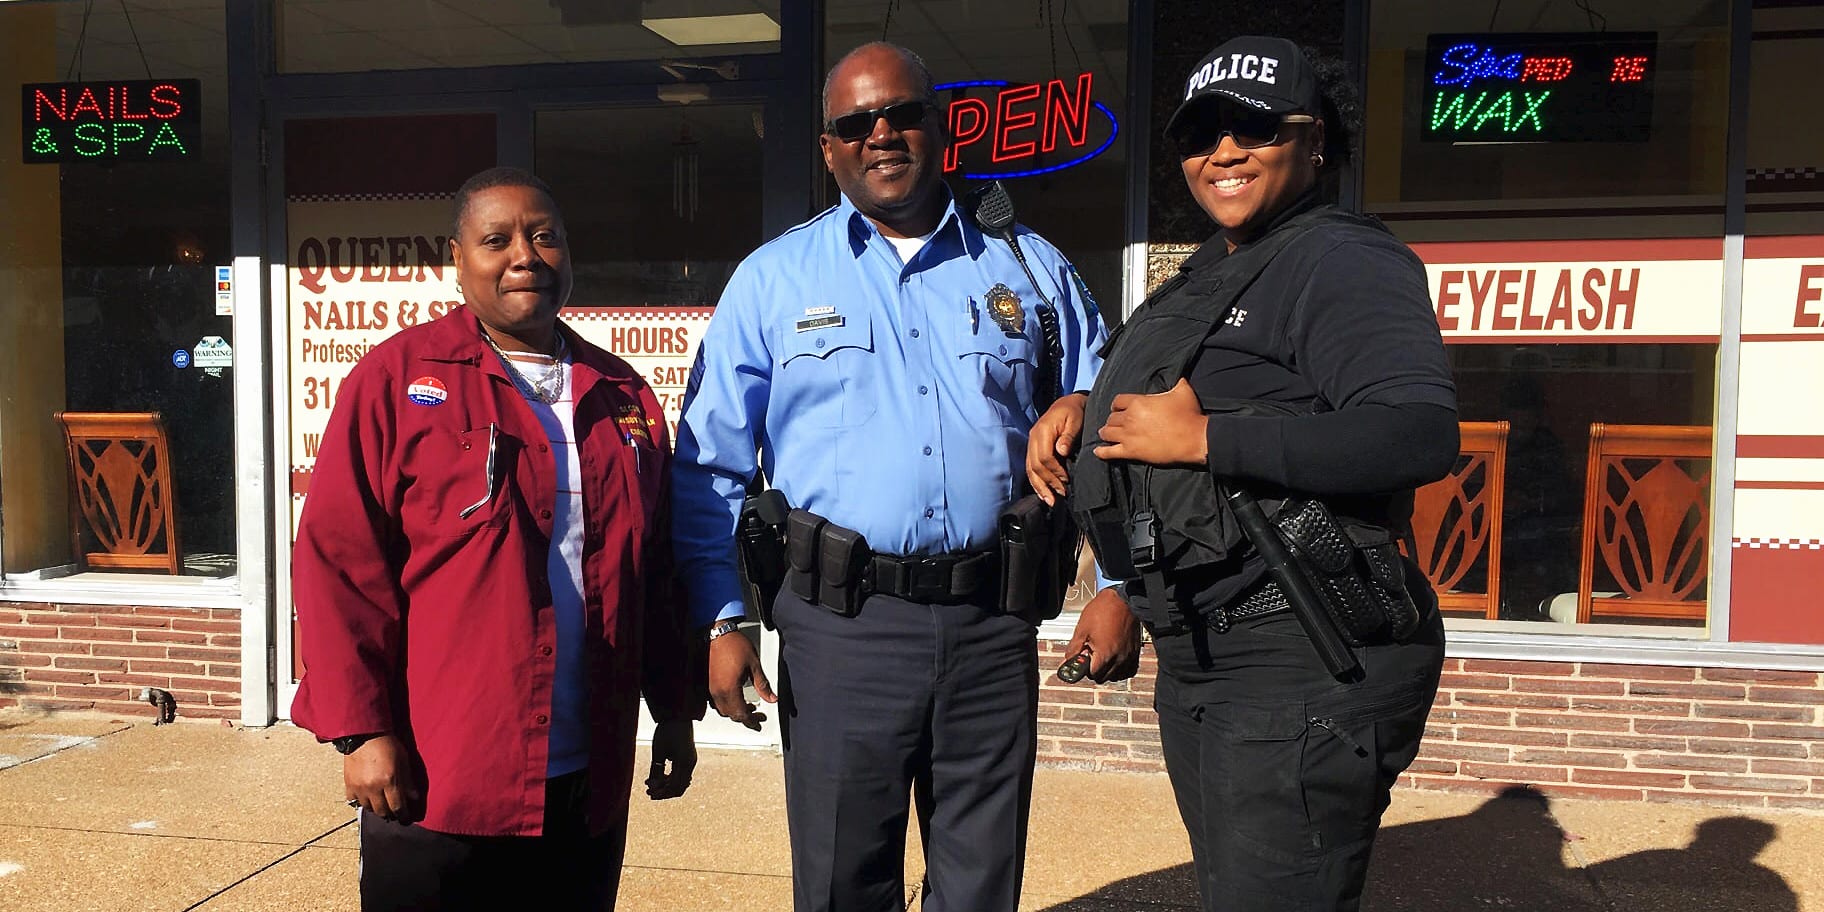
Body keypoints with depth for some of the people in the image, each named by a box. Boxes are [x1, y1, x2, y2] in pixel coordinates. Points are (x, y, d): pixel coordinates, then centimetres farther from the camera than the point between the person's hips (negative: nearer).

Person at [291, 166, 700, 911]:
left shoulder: (623, 396, 9)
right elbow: (339, 563, -8)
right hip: (436, 786, -4)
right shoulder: (398, 380, -4)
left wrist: (674, 710, 11)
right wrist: (360, 730, -12)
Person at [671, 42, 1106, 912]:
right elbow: (709, 466, 5)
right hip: (843, 621, -1)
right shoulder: (772, 279, 5)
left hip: (992, 620, 2)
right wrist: (720, 619, -1)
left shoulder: (1027, 268, 9)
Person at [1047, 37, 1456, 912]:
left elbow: (1420, 433, -27)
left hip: (1301, 672, -9)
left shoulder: (1341, 261, -11)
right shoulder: (1201, 280, 18)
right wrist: (1126, 590, 24)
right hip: (1196, 665, 10)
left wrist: (1202, 438, -23)